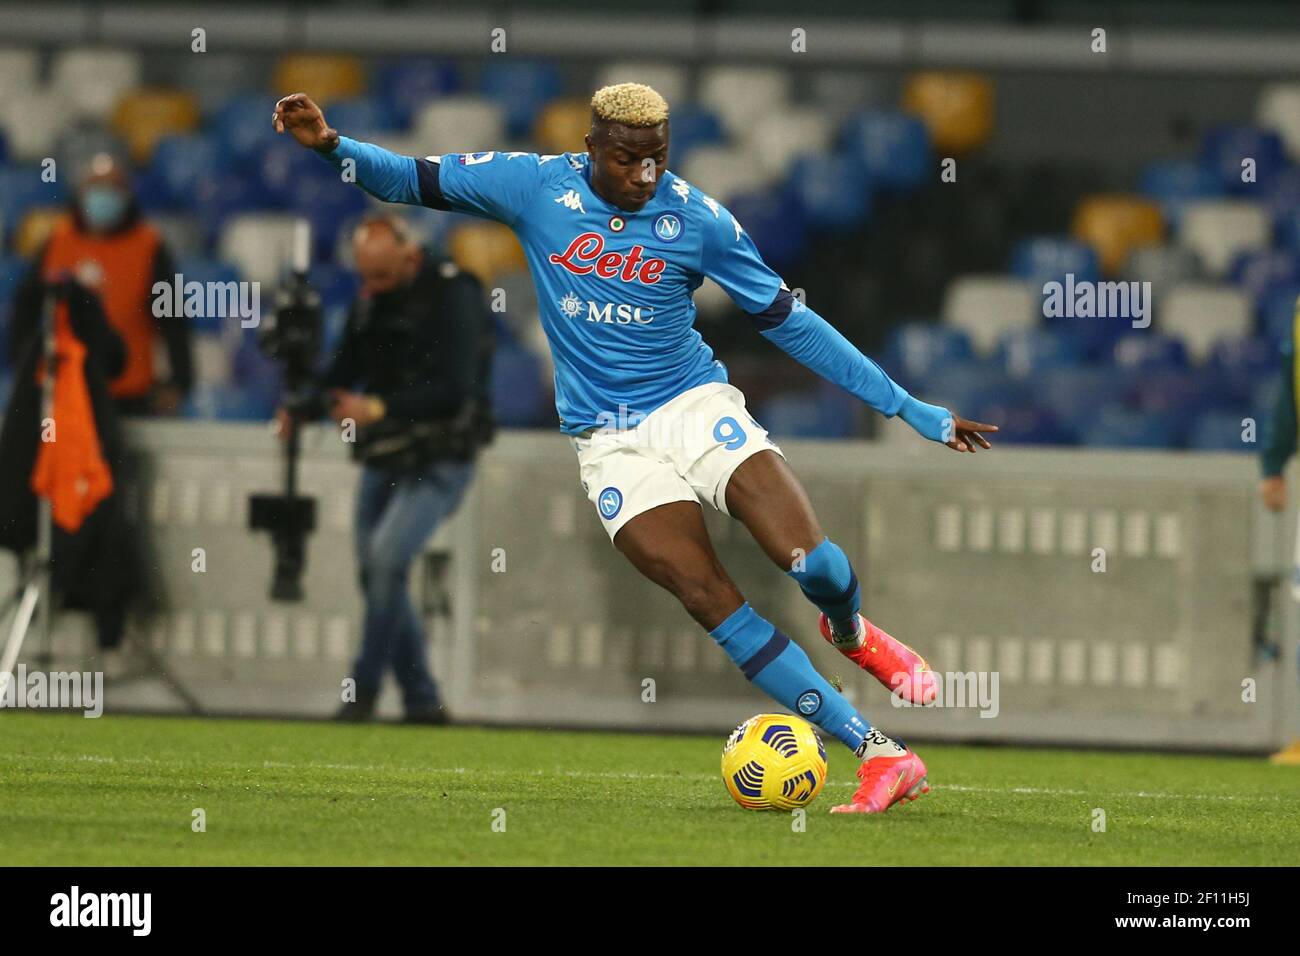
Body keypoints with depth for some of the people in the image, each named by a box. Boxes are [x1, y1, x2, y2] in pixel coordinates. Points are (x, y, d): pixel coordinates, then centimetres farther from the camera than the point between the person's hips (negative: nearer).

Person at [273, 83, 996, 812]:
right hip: (611, 442, 0)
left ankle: (851, 633, 20)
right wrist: (332, 145, -17)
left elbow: (787, 321, 1)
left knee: (815, 564, -21)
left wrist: (911, 409, 1)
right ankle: (882, 757, -14)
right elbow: (413, 180, 3)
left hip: (696, 406, 0)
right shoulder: (536, 185, -4)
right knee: (710, 600, -16)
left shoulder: (697, 218, -5)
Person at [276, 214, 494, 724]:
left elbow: (454, 389, -23)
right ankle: (422, 701, 15)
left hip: (439, 463, -8)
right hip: (383, 459, 8)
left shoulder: (454, 296, -14)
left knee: (386, 555, -24)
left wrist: (378, 408, -29)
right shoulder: (371, 299, 8)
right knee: (377, 576, 6)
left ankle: (364, 688, -16)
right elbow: (345, 371, 13)